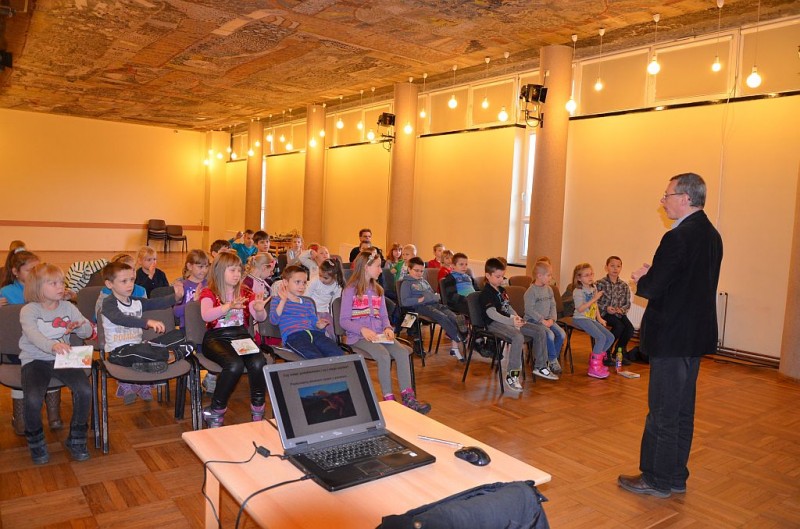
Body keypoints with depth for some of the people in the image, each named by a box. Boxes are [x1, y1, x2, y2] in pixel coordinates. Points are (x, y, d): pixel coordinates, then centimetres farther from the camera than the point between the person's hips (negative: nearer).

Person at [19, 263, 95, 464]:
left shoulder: (68, 307, 8)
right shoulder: (29, 310, -4)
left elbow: (88, 332, 5)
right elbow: (33, 334, -23)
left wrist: (80, 326, -21)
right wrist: (52, 346, -44)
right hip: (35, 360, -3)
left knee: (85, 390, -22)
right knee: (33, 399, -28)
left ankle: (76, 440, 1)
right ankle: (36, 443, 4)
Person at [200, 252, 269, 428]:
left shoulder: (245, 292, 15)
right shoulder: (209, 292, 4)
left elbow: (260, 318, 1)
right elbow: (206, 315, -18)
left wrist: (259, 310, -24)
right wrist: (229, 306, -35)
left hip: (241, 336, 3)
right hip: (216, 338, -3)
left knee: (259, 363, -29)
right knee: (235, 365, -34)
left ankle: (258, 411, -7)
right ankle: (215, 412, -11)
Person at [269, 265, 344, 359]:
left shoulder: (307, 303, 31)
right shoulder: (277, 301, 15)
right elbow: (274, 321, -2)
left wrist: (319, 325, 2)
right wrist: (283, 301, -12)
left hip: (312, 332, 5)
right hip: (293, 336, -5)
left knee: (339, 354, -24)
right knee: (316, 357, -36)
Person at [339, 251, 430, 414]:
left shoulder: (378, 290, 19)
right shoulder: (350, 291, -2)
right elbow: (344, 320, -6)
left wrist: (388, 328, -4)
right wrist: (362, 330, -22)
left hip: (379, 334, 6)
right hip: (359, 336, -6)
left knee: (402, 352, -22)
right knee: (384, 355, -33)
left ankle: (408, 397, -24)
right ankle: (388, 399, -26)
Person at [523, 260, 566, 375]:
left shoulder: (549, 289, 10)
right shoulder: (531, 291, -13)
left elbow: (553, 306, 12)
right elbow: (529, 310, -18)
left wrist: (552, 319, -5)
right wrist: (542, 321, -20)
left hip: (547, 320, 7)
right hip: (533, 320, -7)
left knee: (562, 334, -11)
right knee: (550, 335, -27)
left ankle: (552, 359, 4)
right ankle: (553, 360, -8)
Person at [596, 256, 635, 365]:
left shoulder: (624, 286, 7)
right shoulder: (600, 284, -5)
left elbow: (628, 303, 9)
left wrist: (622, 309, -12)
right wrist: (606, 308, -20)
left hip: (619, 313, 5)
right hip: (605, 313, -4)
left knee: (630, 327, -20)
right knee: (619, 326, -29)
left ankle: (619, 352, 5)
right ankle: (606, 353, -11)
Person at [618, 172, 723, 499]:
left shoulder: (678, 238, -20)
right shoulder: (712, 235, 9)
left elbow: (653, 288, -20)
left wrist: (641, 279, 1)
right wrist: (653, 276, 8)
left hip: (672, 337, -9)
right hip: (697, 335, 9)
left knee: (662, 412, 3)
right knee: (682, 411, 17)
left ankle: (658, 480, 15)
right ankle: (676, 477, 29)